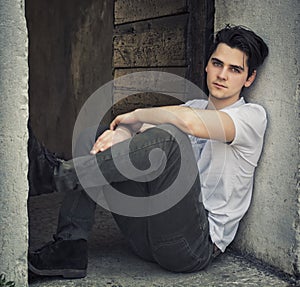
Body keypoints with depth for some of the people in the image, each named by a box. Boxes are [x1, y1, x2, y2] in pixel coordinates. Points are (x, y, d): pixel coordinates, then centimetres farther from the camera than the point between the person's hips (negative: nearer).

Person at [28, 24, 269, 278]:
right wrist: (121, 133, -18)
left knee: (170, 135, -30)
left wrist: (136, 116, -9)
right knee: (95, 137, 4)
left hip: (198, 244, -7)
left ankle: (69, 173, -14)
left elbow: (190, 122, -25)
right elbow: (138, 127, 7)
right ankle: (70, 248, -10)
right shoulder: (195, 106, 19)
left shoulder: (253, 115, -4)